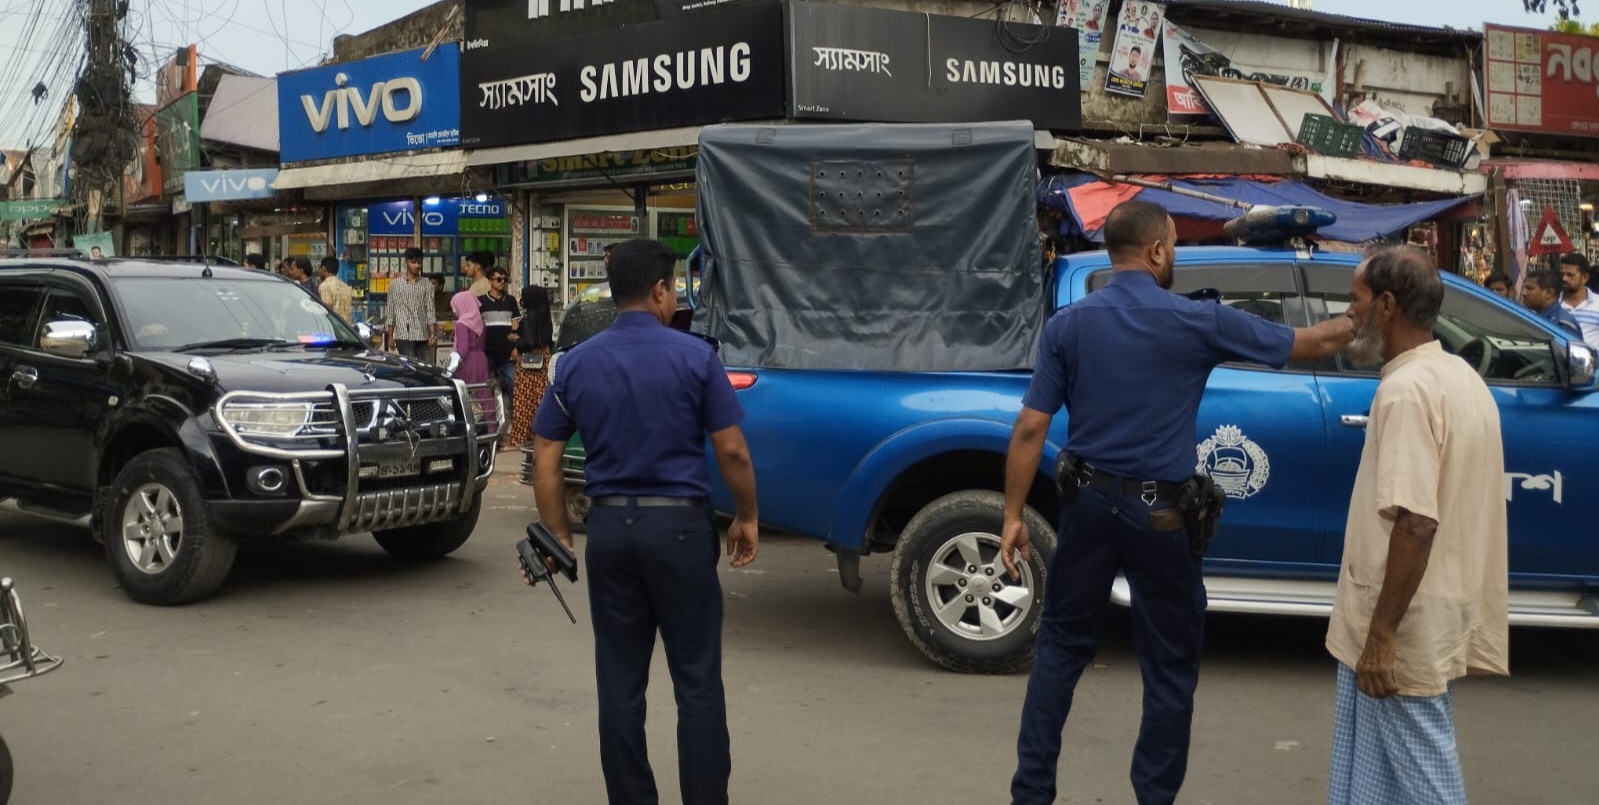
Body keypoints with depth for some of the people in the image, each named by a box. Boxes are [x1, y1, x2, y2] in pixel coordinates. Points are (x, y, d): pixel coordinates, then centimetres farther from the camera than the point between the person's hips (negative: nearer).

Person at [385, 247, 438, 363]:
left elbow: (430, 312, 3)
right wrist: (390, 336, 3)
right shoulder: (395, 285, 7)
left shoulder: (427, 287, 9)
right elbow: (391, 312, 8)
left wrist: (432, 335, -8)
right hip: (404, 335, -2)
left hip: (423, 336, 2)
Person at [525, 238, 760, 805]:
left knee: (620, 683, 10)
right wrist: (746, 518, 8)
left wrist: (559, 538, 10)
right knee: (697, 682, 4)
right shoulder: (694, 356, -7)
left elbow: (545, 462, 3)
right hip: (681, 527, -3)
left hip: (611, 527, 3)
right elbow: (732, 453, -7)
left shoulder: (576, 364, 4)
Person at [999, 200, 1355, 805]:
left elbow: (1030, 428, -6)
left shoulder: (1067, 325, -2)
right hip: (1159, 513, -3)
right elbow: (1313, 344, 0)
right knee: (1170, 668, 11)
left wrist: (1013, 515, 0)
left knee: (1061, 647, 14)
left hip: (1090, 503, 3)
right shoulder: (1198, 321, -9)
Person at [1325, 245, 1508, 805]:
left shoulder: (1407, 389, -20)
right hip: (1443, 610, 10)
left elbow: (1415, 523, -27)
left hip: (1406, 628, -9)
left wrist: (1382, 634, -22)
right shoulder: (1461, 377, 11)